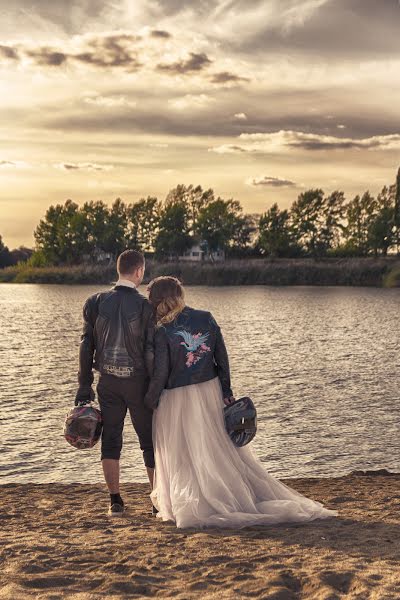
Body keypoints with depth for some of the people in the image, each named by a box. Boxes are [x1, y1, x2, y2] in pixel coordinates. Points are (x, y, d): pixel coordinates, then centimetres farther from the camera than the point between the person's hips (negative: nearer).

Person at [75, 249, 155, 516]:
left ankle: (115, 501, 11)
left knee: (110, 440, 10)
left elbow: (87, 345, 0)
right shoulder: (145, 306, -10)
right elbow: (151, 351, -11)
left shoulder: (96, 302, -1)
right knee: (150, 441, 9)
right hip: (138, 381, -2)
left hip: (108, 382, 3)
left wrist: (85, 384, 6)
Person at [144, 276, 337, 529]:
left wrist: (150, 401, 1)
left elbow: (161, 373, -14)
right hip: (210, 392, 5)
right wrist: (227, 391, 8)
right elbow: (222, 358, 1)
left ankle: (189, 507, 10)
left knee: (182, 459, 9)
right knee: (224, 451, 15)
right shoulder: (206, 319, -2)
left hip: (176, 399, -4)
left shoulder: (163, 331, -15)